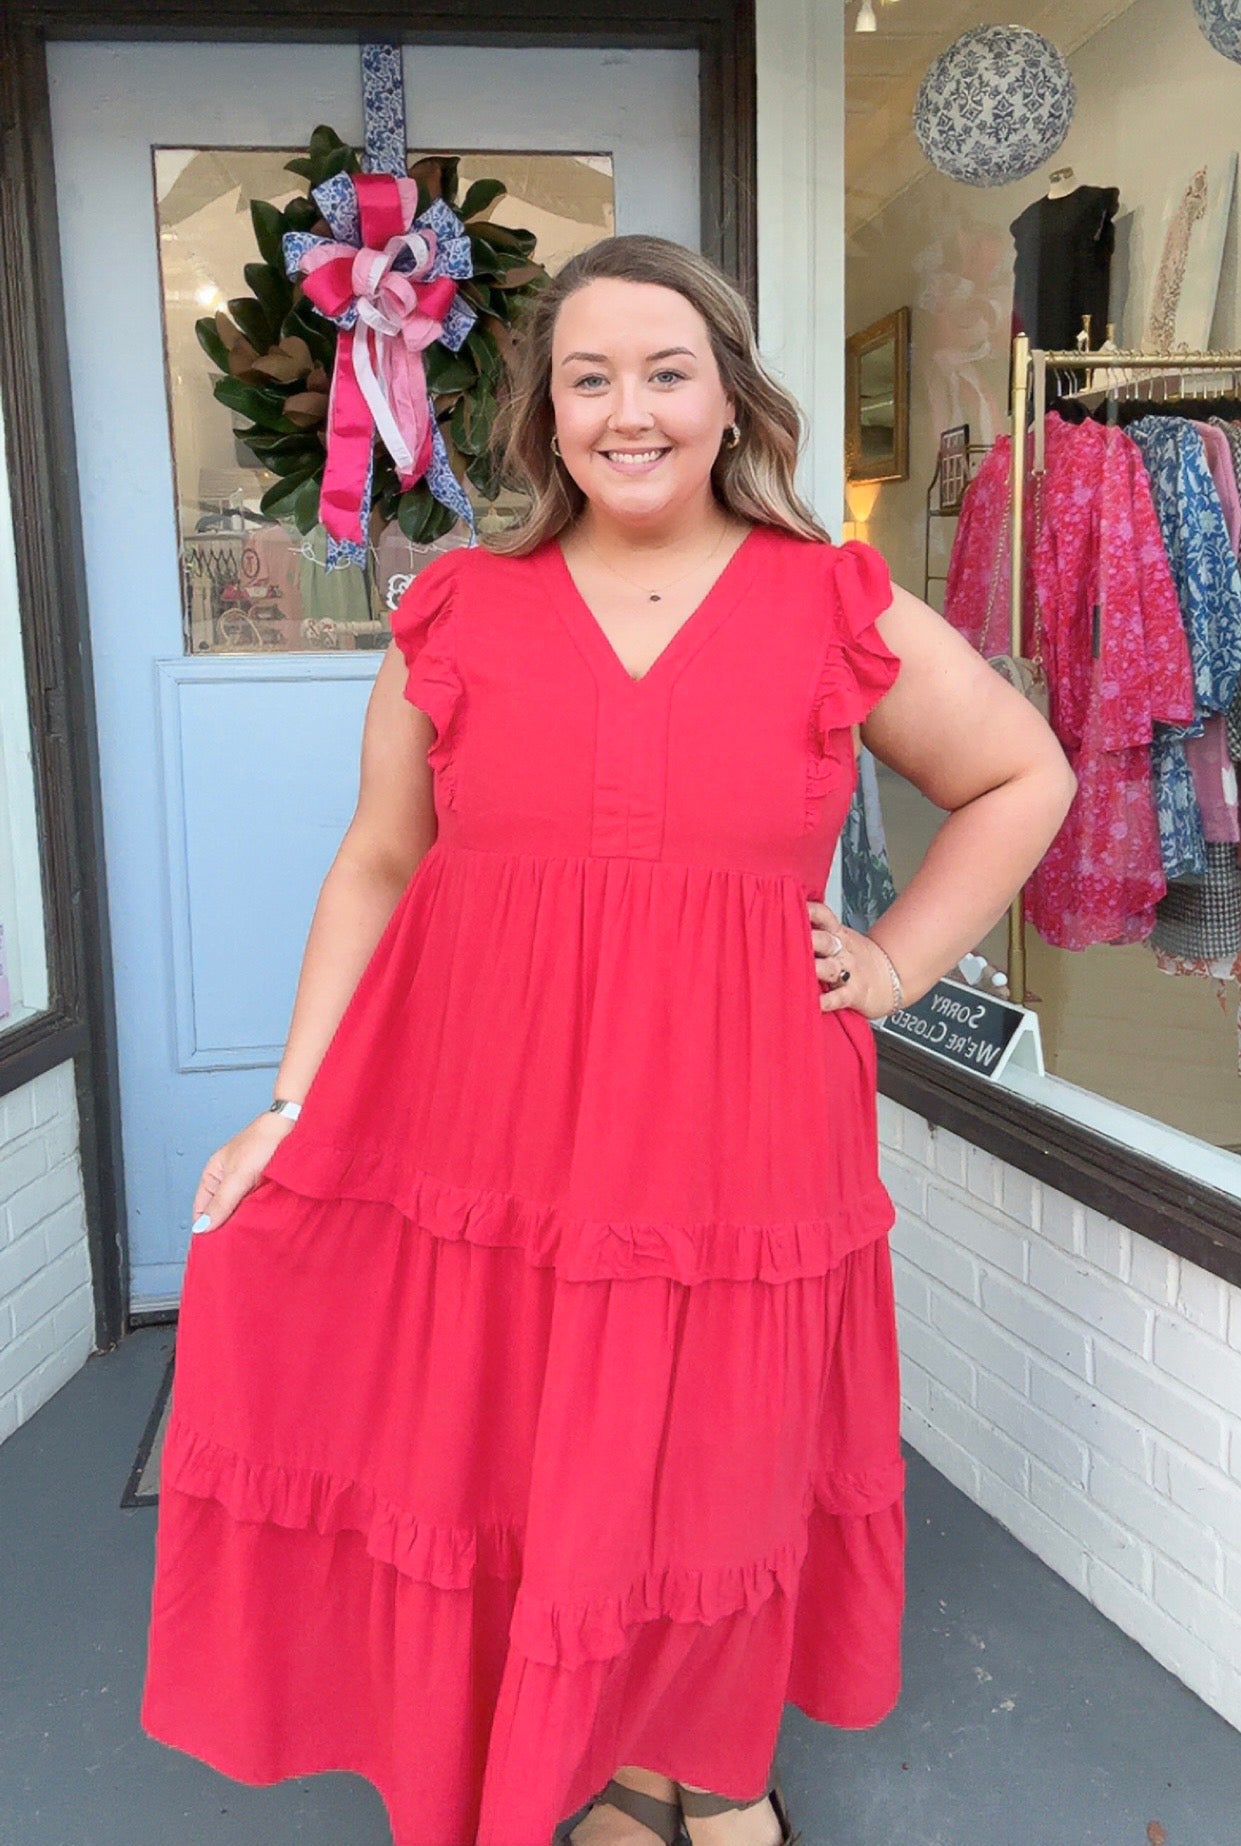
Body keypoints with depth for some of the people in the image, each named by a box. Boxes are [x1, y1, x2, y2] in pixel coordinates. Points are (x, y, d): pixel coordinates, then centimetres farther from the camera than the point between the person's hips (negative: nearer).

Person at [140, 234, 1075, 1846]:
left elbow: (1025, 779, 12)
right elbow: (376, 867, 5)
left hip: (732, 1129, 0)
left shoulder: (839, 608, 2)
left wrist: (898, 961, 2)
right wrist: (290, 1108, -1)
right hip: (483, 1118, 1)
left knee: (719, 1470, 14)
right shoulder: (458, 612, 4)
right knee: (509, 1477, 10)